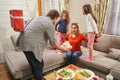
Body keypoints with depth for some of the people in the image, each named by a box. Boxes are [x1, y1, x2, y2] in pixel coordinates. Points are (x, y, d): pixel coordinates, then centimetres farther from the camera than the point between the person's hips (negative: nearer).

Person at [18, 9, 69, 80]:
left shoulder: (40, 17, 15)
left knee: (35, 65, 19)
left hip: (24, 42, 10)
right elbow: (53, 44, -6)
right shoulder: (50, 25, -10)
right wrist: (64, 49, 8)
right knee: (38, 65, 3)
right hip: (30, 45, -10)